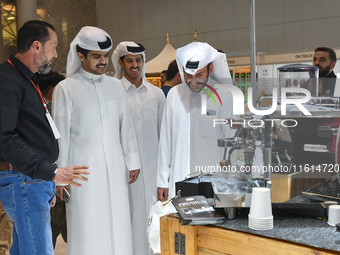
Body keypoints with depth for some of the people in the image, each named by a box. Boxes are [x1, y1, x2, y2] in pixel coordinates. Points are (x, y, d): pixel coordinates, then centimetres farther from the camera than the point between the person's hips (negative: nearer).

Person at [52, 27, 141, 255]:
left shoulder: (115, 85, 9)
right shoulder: (66, 89, -4)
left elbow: (126, 126, 13)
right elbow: (61, 135, -3)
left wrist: (132, 161, 11)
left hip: (114, 167, 4)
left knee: (118, 227, 7)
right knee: (87, 230, 1)